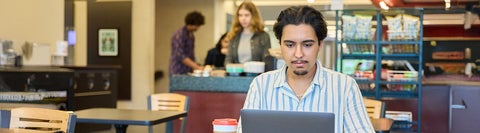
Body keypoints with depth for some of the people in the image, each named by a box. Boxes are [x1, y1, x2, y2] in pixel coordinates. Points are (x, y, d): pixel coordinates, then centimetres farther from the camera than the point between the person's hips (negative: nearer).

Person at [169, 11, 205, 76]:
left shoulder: (191, 35, 13)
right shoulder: (179, 35, -13)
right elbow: (180, 56, -21)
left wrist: (195, 65, 8)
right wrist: (197, 67, -25)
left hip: (187, 72, 8)